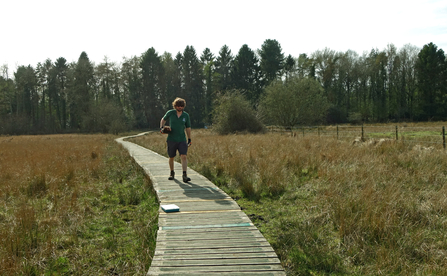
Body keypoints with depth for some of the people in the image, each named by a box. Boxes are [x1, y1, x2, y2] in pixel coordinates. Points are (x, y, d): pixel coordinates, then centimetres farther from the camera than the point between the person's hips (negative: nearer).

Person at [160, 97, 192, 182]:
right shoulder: (170, 113, -2)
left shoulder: (186, 115, 1)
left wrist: (189, 139, 10)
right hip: (171, 140, 0)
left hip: (182, 140, 0)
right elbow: (163, 119, 17)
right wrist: (161, 127, -1)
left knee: (183, 156, -15)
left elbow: (188, 128, 10)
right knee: (171, 157, 11)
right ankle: (172, 173, 33)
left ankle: (184, 175, -19)